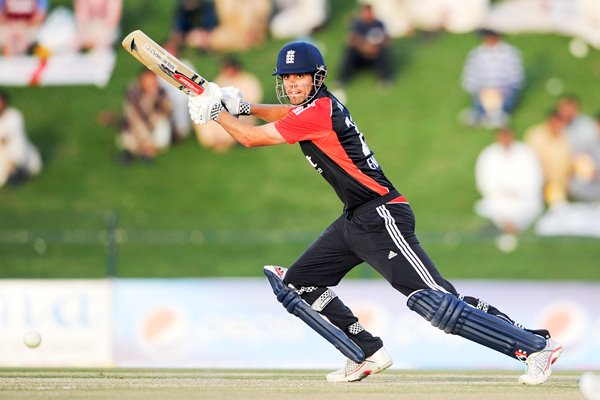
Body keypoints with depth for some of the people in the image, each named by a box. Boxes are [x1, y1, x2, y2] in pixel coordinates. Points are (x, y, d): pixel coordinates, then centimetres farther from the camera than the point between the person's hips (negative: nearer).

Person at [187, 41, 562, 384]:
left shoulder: (318, 110, -14)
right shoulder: (322, 103, 14)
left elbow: (252, 138, -9)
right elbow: (289, 112, 38)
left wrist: (217, 111, 4)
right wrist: (244, 107, 23)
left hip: (382, 217, -10)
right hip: (356, 221, 10)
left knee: (434, 302, -19)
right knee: (298, 285, 13)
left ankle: (537, 345, -20)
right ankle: (370, 354, 14)